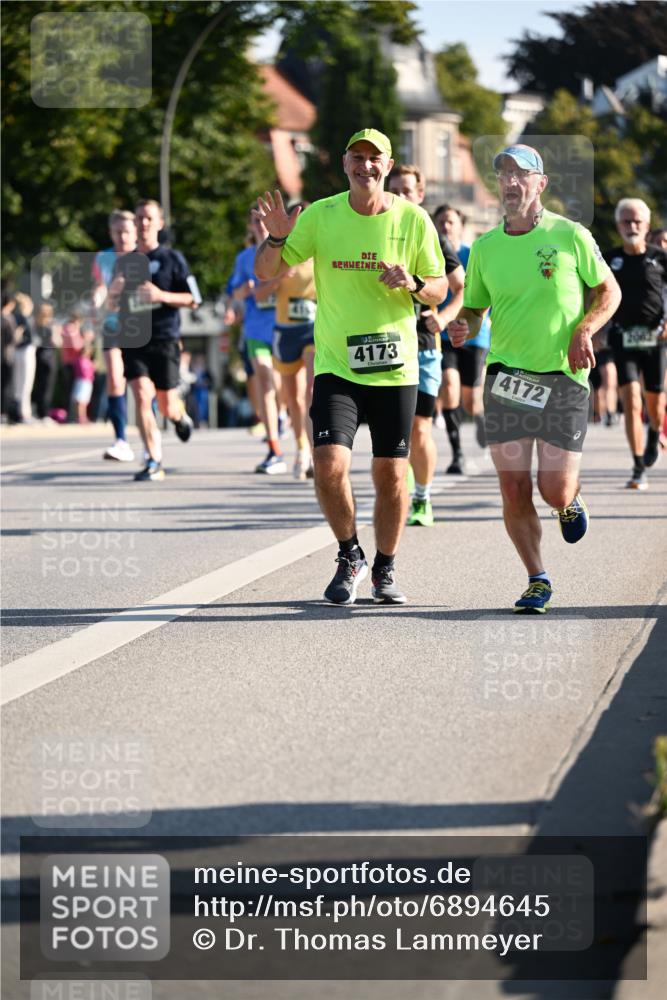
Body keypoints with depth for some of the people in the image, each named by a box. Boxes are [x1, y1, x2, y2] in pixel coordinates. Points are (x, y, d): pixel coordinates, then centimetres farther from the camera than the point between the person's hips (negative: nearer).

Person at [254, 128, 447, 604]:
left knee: (391, 476, 4)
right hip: (336, 366, 0)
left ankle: (385, 569, 25)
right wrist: (276, 238, -19)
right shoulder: (321, 215, -2)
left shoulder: (413, 219, -2)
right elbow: (267, 272, 1)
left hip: (395, 368, 0)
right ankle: (350, 558, 9)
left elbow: (439, 289, 5)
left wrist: (413, 284, -17)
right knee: (330, 466, -15)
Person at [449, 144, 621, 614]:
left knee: (555, 492, -5)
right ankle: (537, 581, 13)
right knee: (515, 491, -4)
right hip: (506, 377, 2)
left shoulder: (571, 236, -3)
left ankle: (572, 499, 33)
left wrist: (583, 330, -10)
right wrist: (463, 328, -8)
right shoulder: (485, 247, 5)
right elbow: (474, 308, 15)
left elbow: (609, 291, 7)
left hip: (564, 377, -2)